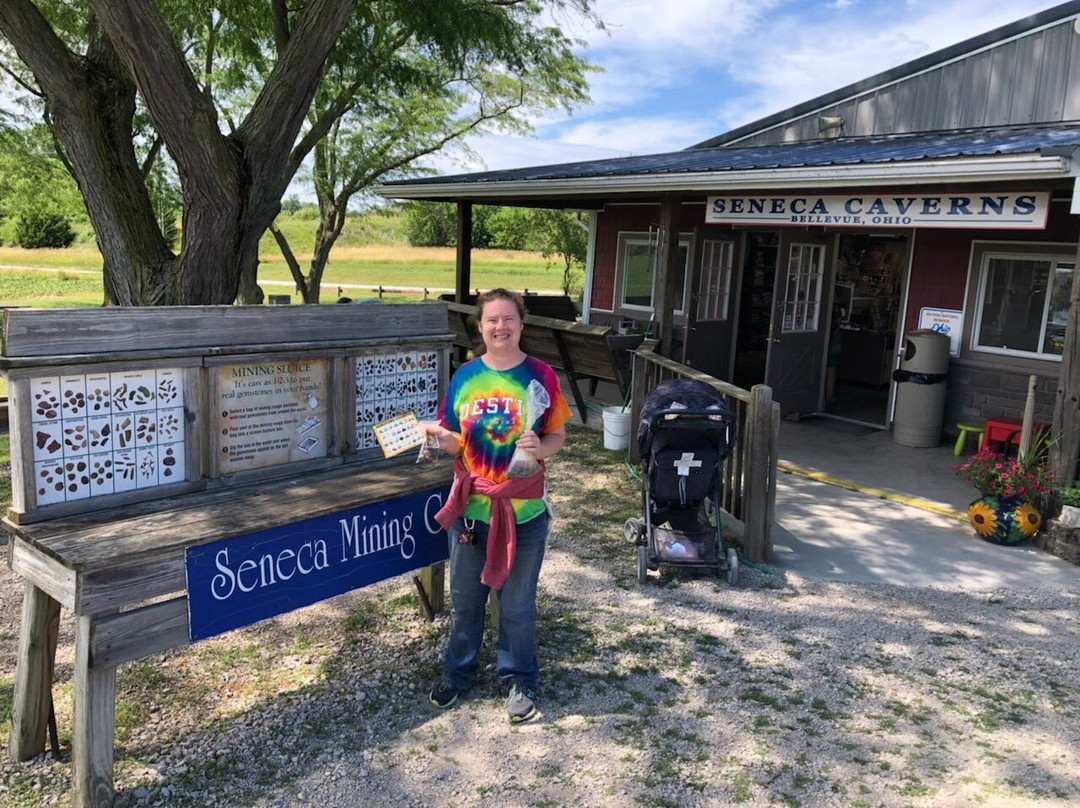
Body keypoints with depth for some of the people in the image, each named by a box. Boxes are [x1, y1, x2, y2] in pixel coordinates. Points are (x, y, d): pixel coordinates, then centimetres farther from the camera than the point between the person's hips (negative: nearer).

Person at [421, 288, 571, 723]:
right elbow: (455, 443, 5)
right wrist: (439, 435, -17)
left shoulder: (540, 375, -7)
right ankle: (458, 671, 39)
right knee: (464, 599, 17)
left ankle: (519, 680, 32)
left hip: (523, 512, -2)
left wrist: (540, 448, -23)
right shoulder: (465, 376, -1)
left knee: (517, 604, 12)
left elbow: (558, 434, -2)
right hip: (470, 507, 3)